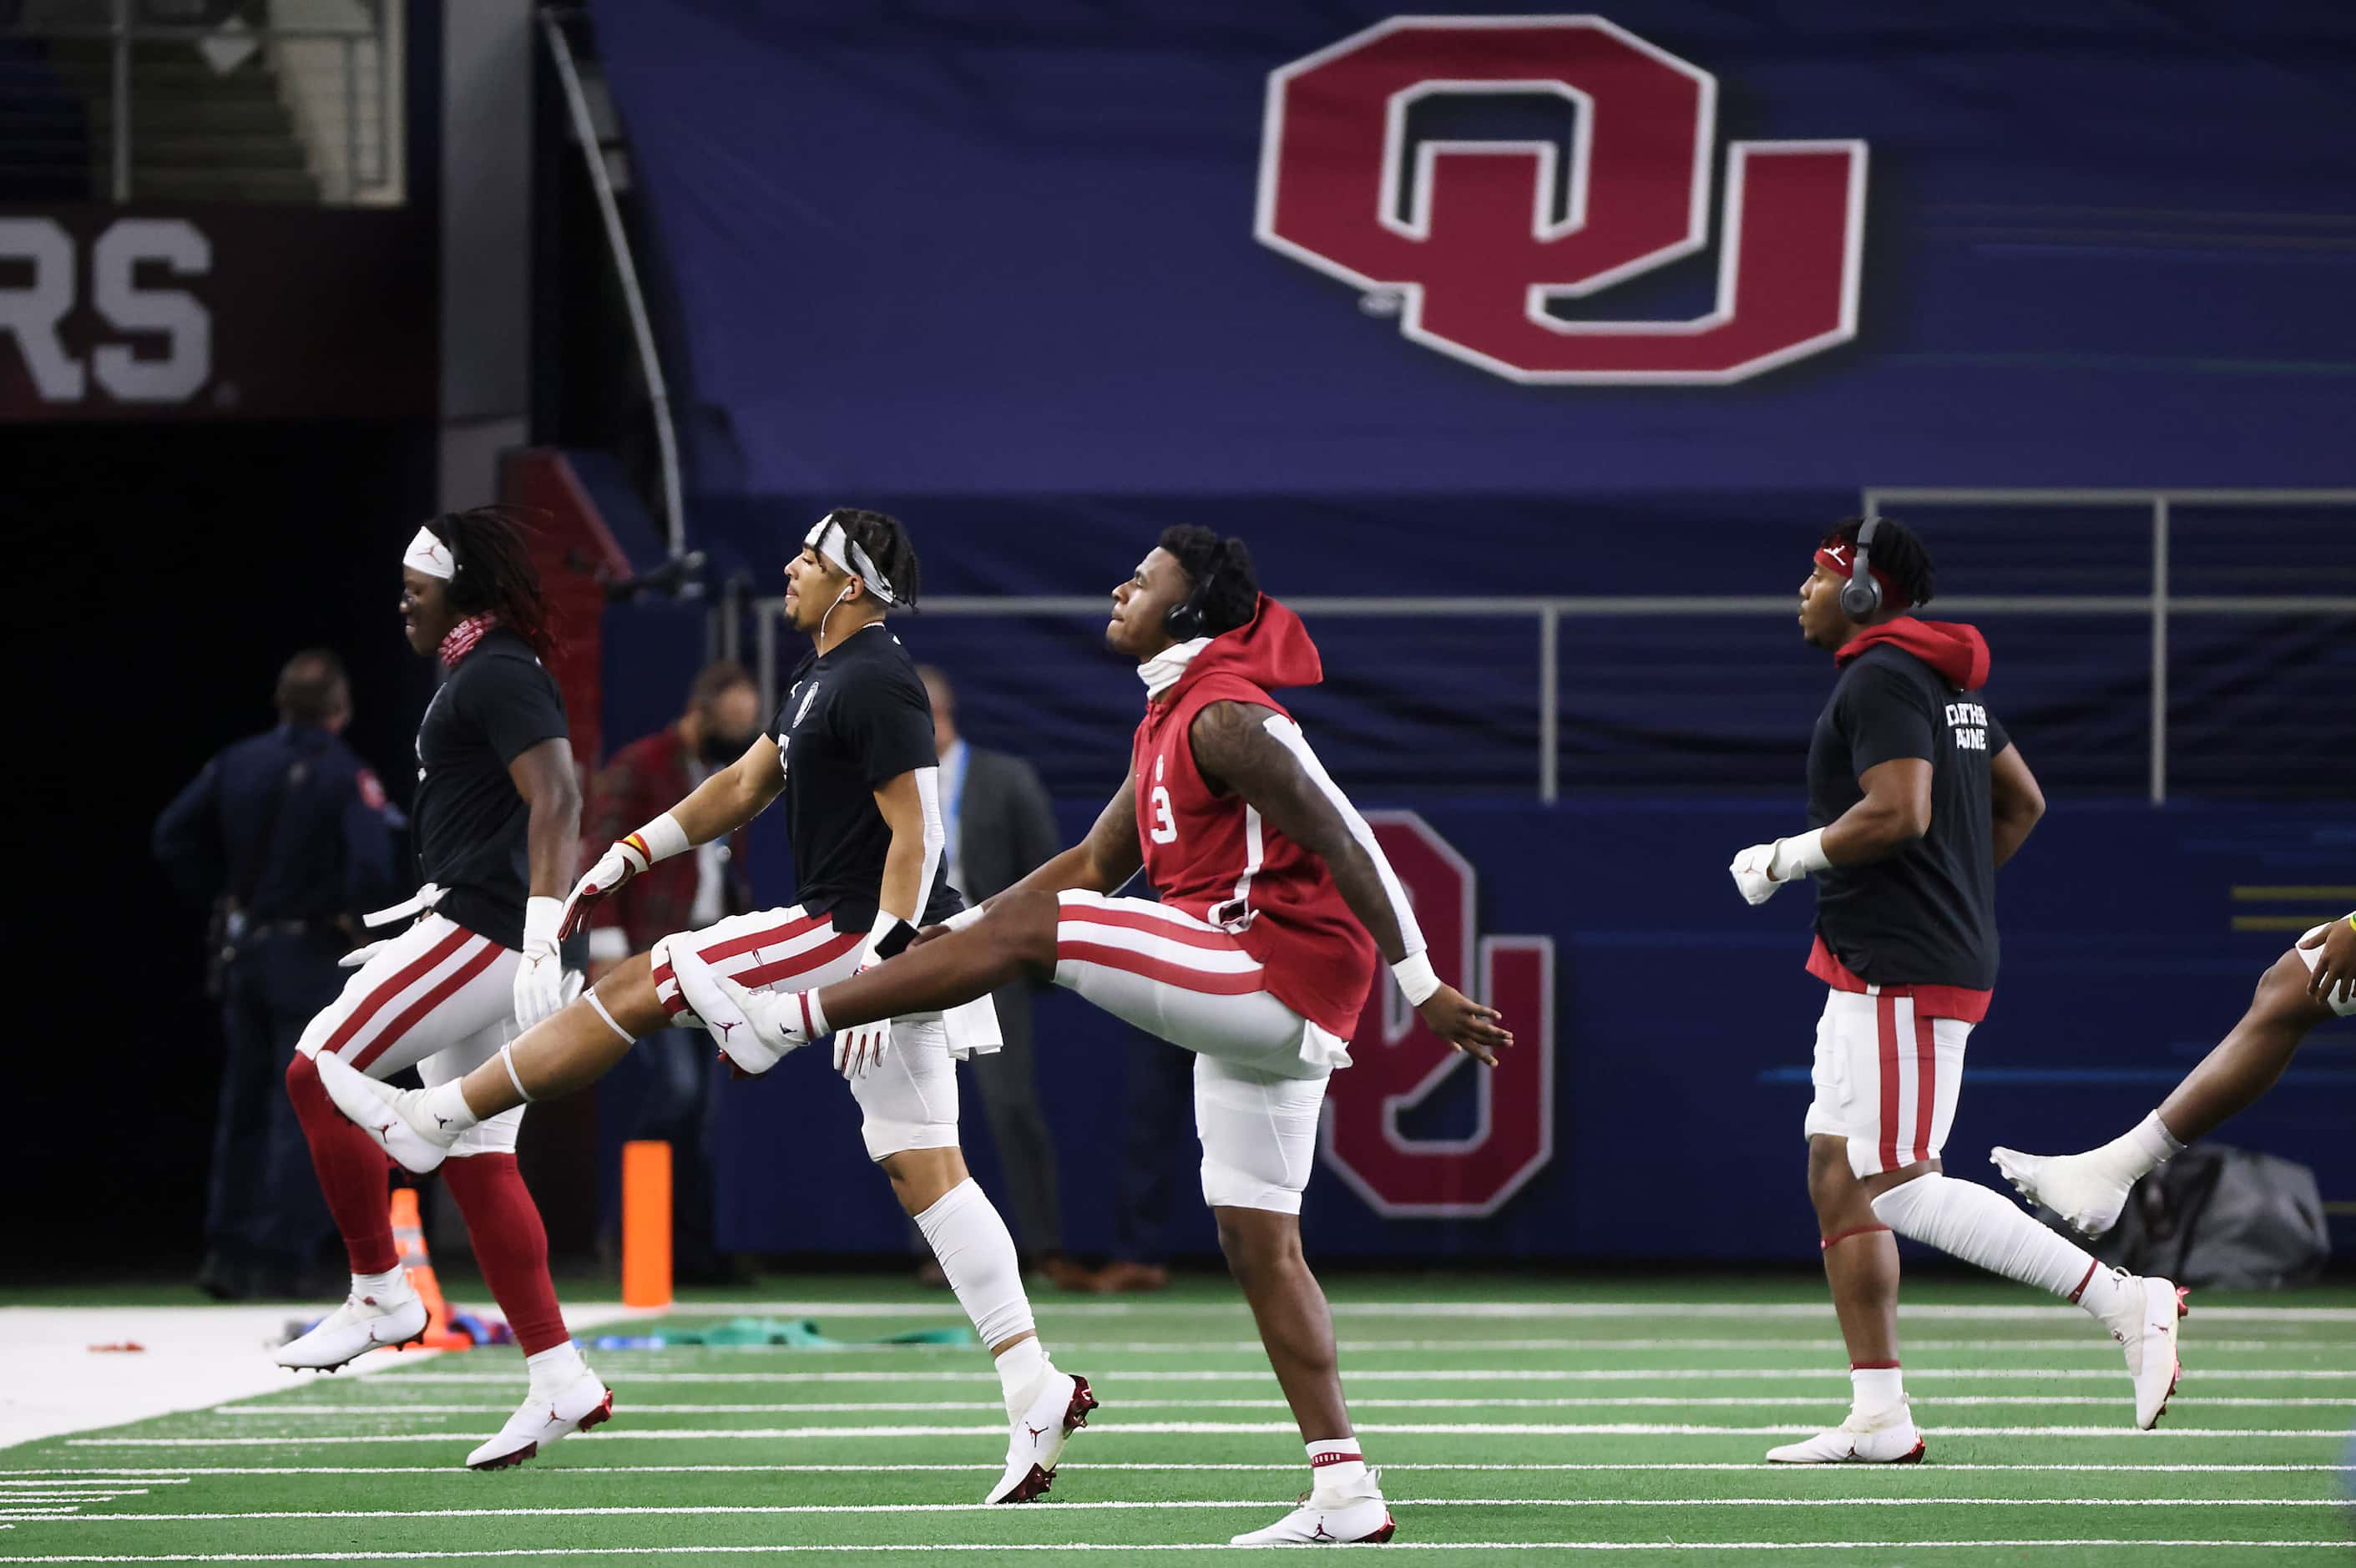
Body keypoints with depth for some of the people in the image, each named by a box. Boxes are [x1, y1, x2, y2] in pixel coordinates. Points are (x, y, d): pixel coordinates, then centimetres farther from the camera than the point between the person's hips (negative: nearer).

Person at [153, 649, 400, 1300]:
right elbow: (372, 864, -25)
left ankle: (226, 1251, 14)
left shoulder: (237, 763, 3)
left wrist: (217, 898, 11)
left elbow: (172, 835, 4)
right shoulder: (346, 777, -13)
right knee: (301, 1112, 0)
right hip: (312, 956, -5)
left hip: (243, 950, 5)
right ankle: (283, 1258, -3)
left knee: (242, 1108, 15)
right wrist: (354, 917, -6)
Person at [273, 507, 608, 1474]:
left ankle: (380, 1294, -4)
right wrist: (425, 920, 31)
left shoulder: (499, 677, -12)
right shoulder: (477, 676, 20)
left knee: (321, 1072, -11)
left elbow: (555, 799, -22)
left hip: (484, 932, -11)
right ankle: (559, 1382, 7)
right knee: (476, 1159, 8)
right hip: (475, 934, 11)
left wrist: (544, 935, -30)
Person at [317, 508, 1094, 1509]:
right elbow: (745, 788, 27)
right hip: (877, 944, 10)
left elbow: (915, 836, -20)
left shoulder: (877, 684, -14)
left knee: (639, 989, -2)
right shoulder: (823, 677, 18)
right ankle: (1034, 1389, -4)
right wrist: (625, 860, 25)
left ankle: (434, 1120, 6)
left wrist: (879, 969, -25)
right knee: (924, 1171, 3)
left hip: (859, 936, -10)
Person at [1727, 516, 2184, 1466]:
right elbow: (2023, 802, 25)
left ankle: (2127, 1301, -16)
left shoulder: (1880, 678, -13)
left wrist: (1785, 860, -13)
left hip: (1901, 977, -11)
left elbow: (1898, 813, -25)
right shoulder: (1943, 680, 18)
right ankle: (1879, 1420, 8)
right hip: (1872, 977, 11)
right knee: (1838, 1180, 10)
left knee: (1904, 1191, -13)